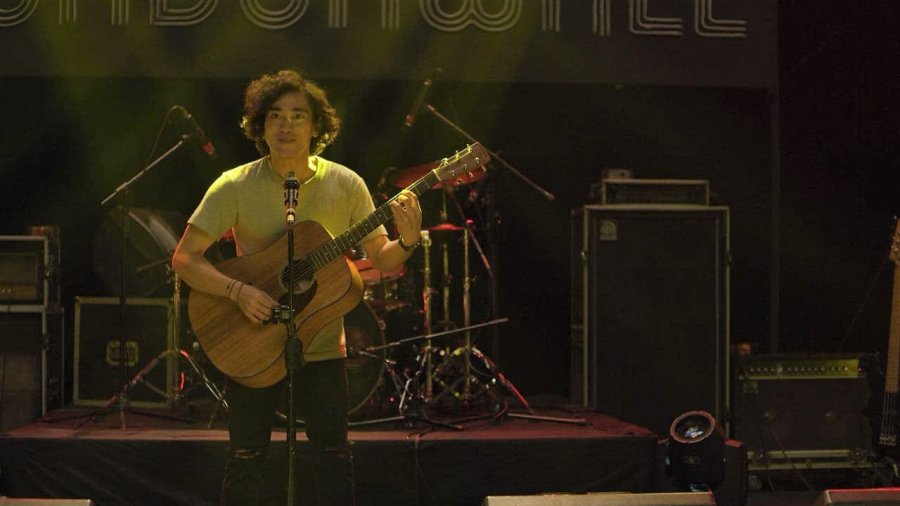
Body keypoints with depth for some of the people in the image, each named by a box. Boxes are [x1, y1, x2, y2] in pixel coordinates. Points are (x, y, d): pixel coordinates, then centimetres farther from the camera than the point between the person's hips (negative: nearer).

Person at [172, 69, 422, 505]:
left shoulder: (345, 185, -4)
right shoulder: (235, 187, -9)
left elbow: (380, 260, 2)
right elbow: (184, 258, -11)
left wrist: (407, 241, -20)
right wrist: (239, 291, -25)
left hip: (322, 345, 1)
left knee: (334, 459, 5)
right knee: (246, 458, 5)